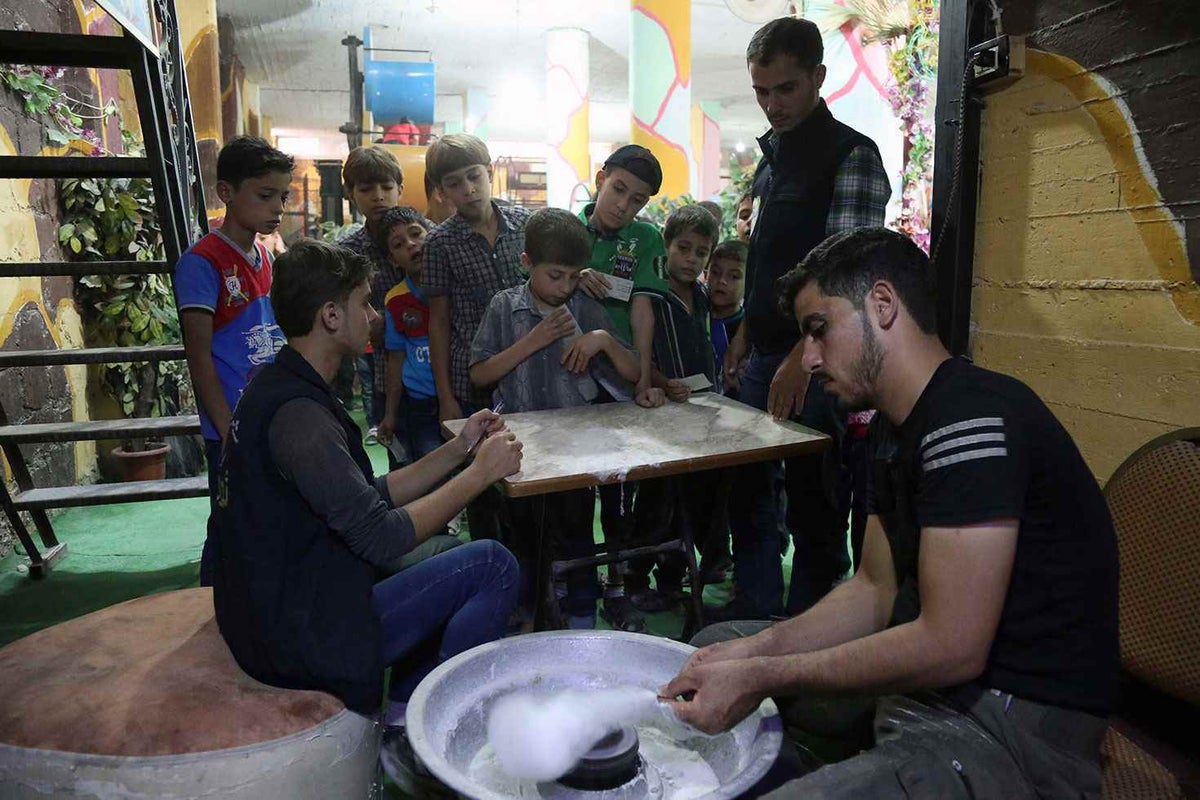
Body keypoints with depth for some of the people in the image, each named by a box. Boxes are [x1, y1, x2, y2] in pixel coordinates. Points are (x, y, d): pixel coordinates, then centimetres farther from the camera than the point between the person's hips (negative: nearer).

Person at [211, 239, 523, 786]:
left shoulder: (280, 389, 8)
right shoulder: (296, 412, -25)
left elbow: (368, 498, 9)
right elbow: (381, 536, -27)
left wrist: (458, 449, 3)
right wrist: (481, 473, -16)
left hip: (278, 612, 10)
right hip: (304, 639, -10)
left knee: (447, 552, 20)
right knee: (494, 566, -10)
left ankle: (400, 710, 17)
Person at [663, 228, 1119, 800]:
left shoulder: (973, 419, -23)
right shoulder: (893, 429, 10)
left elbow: (950, 647, -26)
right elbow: (877, 589, 10)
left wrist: (759, 678, -20)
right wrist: (756, 649, -4)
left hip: (1014, 726, -9)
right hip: (927, 670, 10)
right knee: (714, 646, 16)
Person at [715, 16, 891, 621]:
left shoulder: (850, 156, -9)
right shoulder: (771, 155, 16)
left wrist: (801, 359, -27)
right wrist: (745, 335, 17)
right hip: (763, 356, 8)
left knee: (813, 502, 2)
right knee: (749, 487, 15)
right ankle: (755, 609, 32)